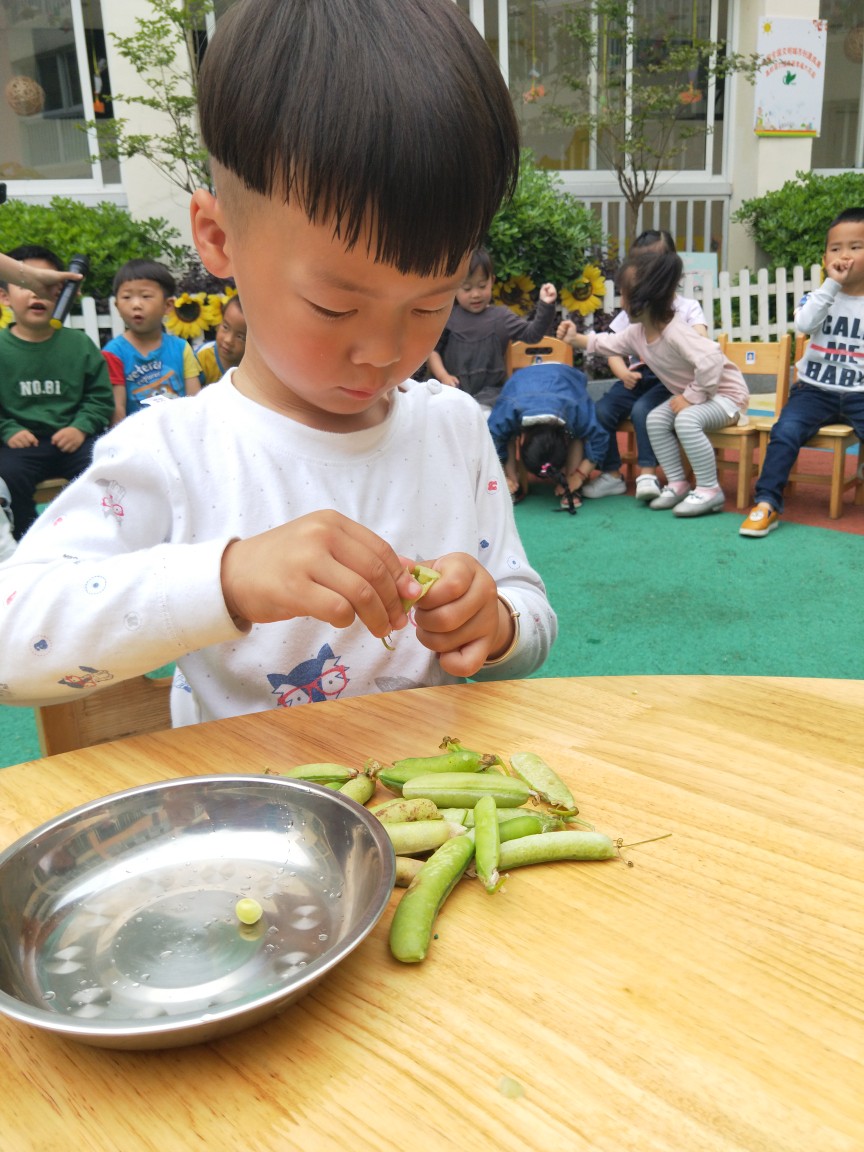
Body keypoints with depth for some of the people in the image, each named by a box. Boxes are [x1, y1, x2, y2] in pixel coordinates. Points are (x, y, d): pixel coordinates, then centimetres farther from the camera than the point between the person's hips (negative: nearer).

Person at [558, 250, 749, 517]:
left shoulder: (674, 332, -30)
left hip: (725, 393, -9)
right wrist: (575, 339, 8)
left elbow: (710, 360, -40)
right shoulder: (637, 333, -1)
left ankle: (709, 490, -20)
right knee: (656, 419, -6)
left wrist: (690, 397, -31)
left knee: (687, 420, -32)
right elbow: (608, 345, 17)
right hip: (692, 394, 9)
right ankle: (677, 484, 2)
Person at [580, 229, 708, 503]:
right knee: (600, 410, -22)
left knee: (642, 409, -34)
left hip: (669, 378, -4)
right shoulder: (631, 310, 15)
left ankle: (647, 472, -21)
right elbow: (614, 351, 10)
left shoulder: (687, 307, 7)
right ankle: (611, 473, -7)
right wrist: (623, 373, -12)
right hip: (636, 376, 4)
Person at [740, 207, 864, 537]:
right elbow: (804, 324, -18)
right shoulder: (821, 296, 5)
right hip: (815, 390, 0)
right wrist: (831, 284, -18)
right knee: (785, 431, -24)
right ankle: (766, 504, -20)